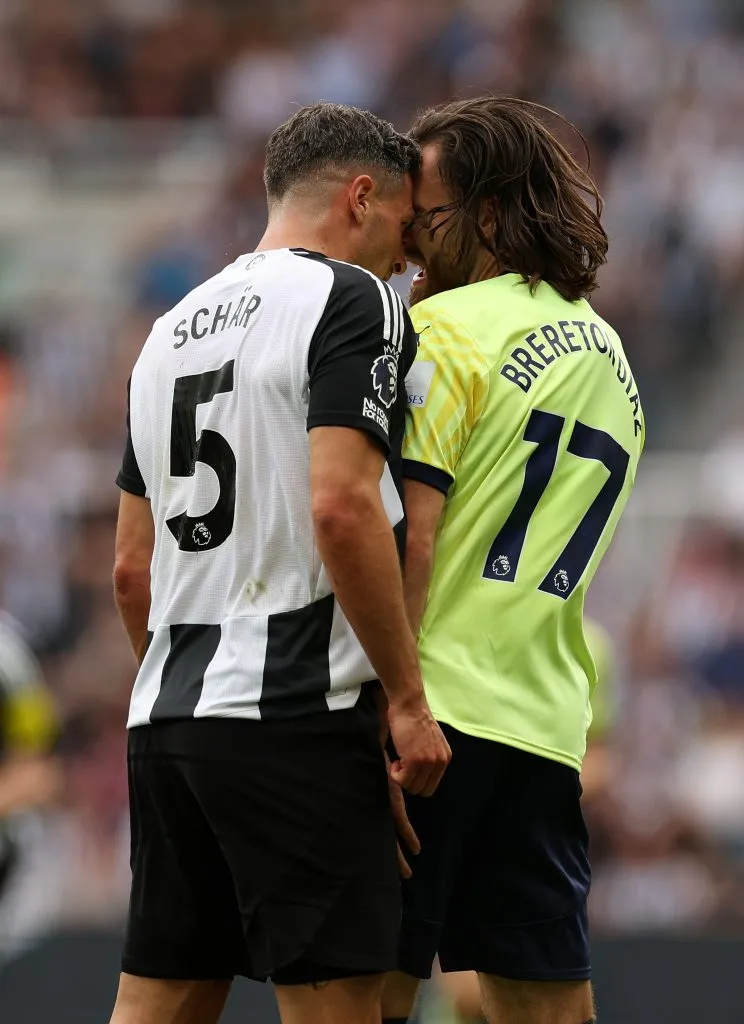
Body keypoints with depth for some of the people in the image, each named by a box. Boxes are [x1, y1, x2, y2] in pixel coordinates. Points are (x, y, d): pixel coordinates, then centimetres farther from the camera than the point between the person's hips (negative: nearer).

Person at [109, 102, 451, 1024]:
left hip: (164, 720, 8)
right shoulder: (352, 299, -5)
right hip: (296, 713, -8)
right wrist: (407, 696, -14)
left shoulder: (172, 329, 20)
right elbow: (342, 508, -17)